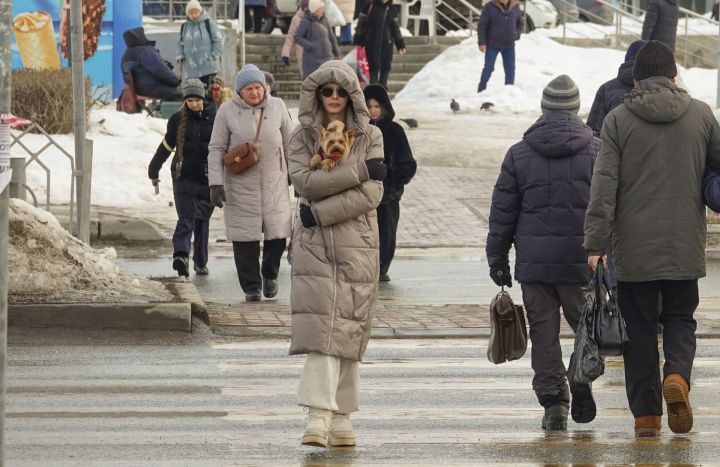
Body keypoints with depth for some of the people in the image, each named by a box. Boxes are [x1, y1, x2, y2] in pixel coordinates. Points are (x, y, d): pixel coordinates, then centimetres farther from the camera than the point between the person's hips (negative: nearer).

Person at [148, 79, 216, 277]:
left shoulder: (213, 119, 3)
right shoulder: (178, 119, 3)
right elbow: (166, 146, 15)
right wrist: (154, 170, 21)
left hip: (207, 177, 1)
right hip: (183, 176, -1)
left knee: (202, 219, 7)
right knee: (187, 217, -15)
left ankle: (200, 262, 16)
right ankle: (181, 254, -29)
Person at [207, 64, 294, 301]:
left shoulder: (277, 107, 2)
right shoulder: (227, 111, -4)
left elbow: (289, 143, 12)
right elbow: (216, 148, -1)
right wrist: (216, 183, -7)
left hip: (274, 182, 1)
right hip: (240, 183, -1)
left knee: (277, 233, -3)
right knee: (245, 237, -1)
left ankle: (270, 273, 23)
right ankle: (251, 286, 10)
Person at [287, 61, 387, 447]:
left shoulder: (369, 136, 6)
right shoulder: (303, 136, 7)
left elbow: (371, 194, -5)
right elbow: (304, 182, -11)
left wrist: (321, 212, -12)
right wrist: (360, 171, -14)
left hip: (356, 242, 1)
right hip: (313, 243, -1)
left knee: (348, 327, 3)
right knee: (320, 326, -12)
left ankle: (341, 416, 12)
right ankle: (319, 415, -20)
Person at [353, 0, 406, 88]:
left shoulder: (391, 9, 9)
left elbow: (395, 28, 16)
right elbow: (361, 23, 1)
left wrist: (400, 44, 15)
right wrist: (358, 41, -4)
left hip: (387, 43, 3)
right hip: (371, 43, -3)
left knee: (386, 67, 2)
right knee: (374, 66, -3)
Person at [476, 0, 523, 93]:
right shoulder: (489, 8, -10)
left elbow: (520, 24, 16)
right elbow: (481, 25, -9)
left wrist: (516, 35, 0)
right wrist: (481, 43, -15)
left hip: (509, 46, 3)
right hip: (493, 44, -3)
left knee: (510, 70, 5)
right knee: (488, 69, -4)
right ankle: (481, 91, 7)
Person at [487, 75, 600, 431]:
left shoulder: (519, 154, 5)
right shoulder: (596, 151, 0)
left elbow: (502, 212, 6)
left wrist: (497, 259, 13)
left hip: (534, 262, 1)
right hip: (580, 259, -1)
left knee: (544, 331, 4)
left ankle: (552, 399, -1)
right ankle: (581, 380, -7)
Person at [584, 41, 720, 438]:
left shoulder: (618, 120, -3)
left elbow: (604, 185, -9)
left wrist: (595, 244, -9)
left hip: (634, 246, -1)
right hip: (684, 246, 1)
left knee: (640, 327, 8)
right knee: (680, 318, 14)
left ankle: (646, 413, 5)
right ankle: (677, 375, -15)